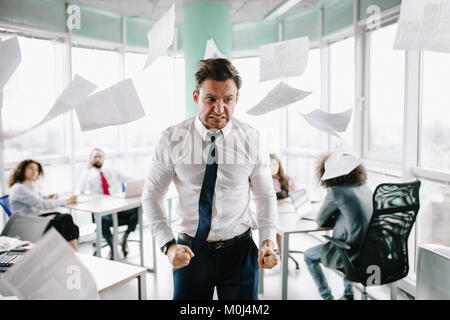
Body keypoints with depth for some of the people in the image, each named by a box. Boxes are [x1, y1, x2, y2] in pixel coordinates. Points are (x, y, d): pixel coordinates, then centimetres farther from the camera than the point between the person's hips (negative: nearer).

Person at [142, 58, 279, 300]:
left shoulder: (251, 139, -7)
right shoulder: (173, 139, -8)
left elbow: (265, 195, 2)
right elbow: (152, 194, -3)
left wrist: (268, 241, -13)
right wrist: (168, 244, -15)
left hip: (239, 252, 1)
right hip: (190, 252, 0)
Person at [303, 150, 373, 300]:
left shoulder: (336, 191, -16)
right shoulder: (365, 189, 5)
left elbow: (320, 221, -5)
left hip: (353, 254, -8)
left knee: (309, 256, 16)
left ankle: (327, 297, 21)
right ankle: (348, 294, 39)